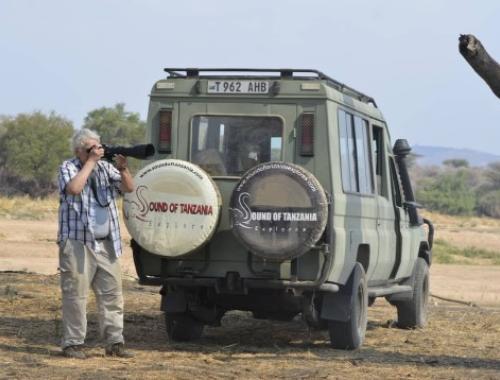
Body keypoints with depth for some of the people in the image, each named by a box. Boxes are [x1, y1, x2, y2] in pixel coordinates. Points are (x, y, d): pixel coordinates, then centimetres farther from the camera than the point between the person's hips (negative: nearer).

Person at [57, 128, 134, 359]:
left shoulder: (105, 167, 12)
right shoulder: (68, 168, -2)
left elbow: (129, 188, 3)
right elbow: (74, 188, -23)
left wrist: (123, 169, -16)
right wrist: (91, 162, -16)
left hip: (106, 244, 5)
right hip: (77, 243, -5)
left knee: (112, 294, 6)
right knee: (75, 295, -3)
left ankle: (114, 342, 11)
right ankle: (73, 344, 2)